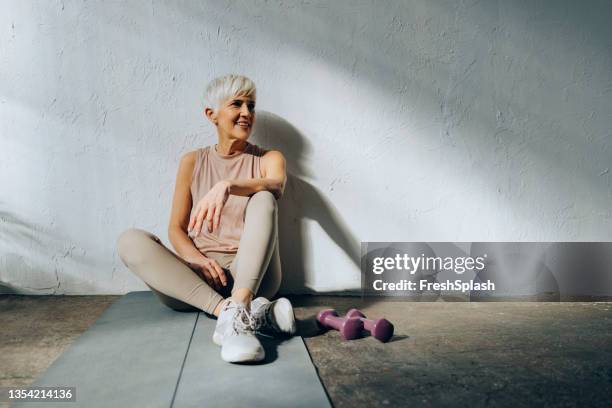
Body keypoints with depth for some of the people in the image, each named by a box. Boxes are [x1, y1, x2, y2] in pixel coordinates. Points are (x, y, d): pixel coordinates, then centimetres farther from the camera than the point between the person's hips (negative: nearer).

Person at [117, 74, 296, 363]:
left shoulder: (268, 159, 9)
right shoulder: (193, 162, 12)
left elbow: (276, 185, -17)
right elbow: (176, 229, 6)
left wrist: (227, 186, -36)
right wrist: (195, 258, -17)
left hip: (250, 275, -1)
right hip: (194, 277, 2)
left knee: (263, 200, -25)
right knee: (130, 240, -22)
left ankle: (235, 313, -45)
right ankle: (240, 310, -37)